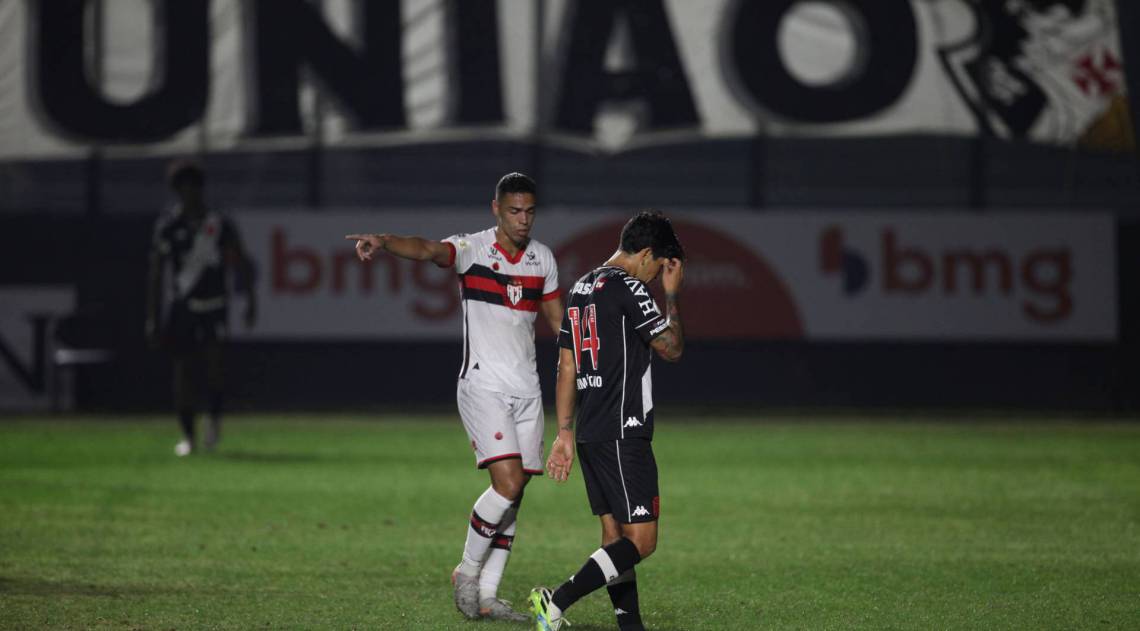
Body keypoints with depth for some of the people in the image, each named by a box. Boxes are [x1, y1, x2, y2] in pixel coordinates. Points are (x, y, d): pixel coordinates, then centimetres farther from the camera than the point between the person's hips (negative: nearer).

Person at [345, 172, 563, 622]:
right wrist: (385, 243, -50)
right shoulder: (472, 249, -8)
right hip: (483, 386, -6)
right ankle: (467, 571, 1)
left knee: (513, 496, 4)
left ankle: (487, 597, 10)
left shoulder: (542, 259, 10)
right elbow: (429, 250, -29)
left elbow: (558, 320, 21)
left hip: (527, 390, 6)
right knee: (508, 484, -19)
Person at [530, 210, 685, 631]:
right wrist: (673, 295, 6)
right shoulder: (628, 288, -11)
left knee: (615, 535, 10)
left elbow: (567, 368, 17)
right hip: (623, 434, -10)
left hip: (590, 435, 10)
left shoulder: (581, 290, 16)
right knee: (641, 541, -10)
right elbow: (672, 348, -6)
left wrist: (565, 434, 18)